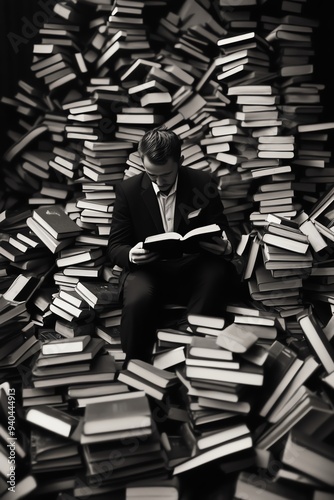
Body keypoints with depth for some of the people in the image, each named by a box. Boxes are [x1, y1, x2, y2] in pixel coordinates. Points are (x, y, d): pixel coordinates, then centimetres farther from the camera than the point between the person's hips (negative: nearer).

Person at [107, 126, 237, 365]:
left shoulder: (203, 183, -1)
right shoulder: (128, 190, -1)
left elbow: (223, 230, 6)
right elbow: (115, 246, 3)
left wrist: (226, 246, -21)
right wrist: (130, 255, -23)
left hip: (193, 270, 1)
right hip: (148, 270, 0)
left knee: (217, 274, -33)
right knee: (137, 301, -34)